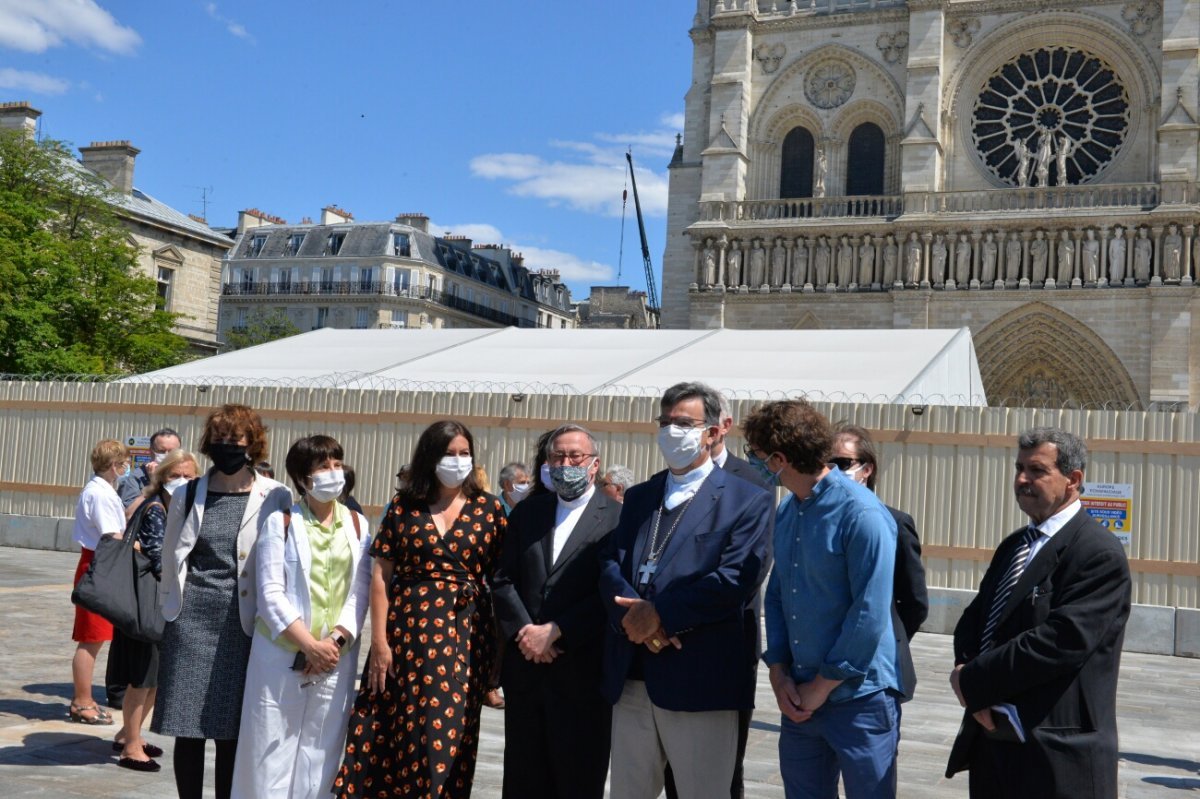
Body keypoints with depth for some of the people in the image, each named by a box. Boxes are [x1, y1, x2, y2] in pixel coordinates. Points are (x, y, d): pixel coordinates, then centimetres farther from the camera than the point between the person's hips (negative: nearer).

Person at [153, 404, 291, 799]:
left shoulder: (276, 498, -2)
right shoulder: (187, 495, 6)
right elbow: (170, 560, 15)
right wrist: (169, 615, 17)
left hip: (241, 624, -2)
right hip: (191, 620, 2)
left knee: (230, 730, 4)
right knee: (187, 728, 5)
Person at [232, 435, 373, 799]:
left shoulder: (358, 524, 7)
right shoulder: (281, 522, -2)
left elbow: (360, 592, 2)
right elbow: (271, 593, -8)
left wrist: (335, 641, -12)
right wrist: (310, 645, -16)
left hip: (335, 657, 3)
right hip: (281, 653, -2)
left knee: (320, 749, 6)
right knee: (272, 746, 1)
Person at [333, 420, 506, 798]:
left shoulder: (488, 509, 4)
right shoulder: (403, 505, 4)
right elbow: (381, 575, 2)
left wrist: (502, 645, -1)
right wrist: (379, 641, -5)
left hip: (462, 636, 0)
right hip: (405, 631, 1)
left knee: (445, 737, 0)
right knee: (390, 735, 5)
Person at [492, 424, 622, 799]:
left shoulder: (618, 517, -4)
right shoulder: (526, 513, 12)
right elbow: (504, 580, 7)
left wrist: (555, 632, -15)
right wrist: (525, 632, -8)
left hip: (582, 672, -4)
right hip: (525, 666, 5)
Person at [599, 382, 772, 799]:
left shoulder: (746, 500, -2)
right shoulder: (638, 496, 17)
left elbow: (735, 581, -14)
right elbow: (611, 566, 6)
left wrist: (659, 614, -16)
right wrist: (634, 615, -14)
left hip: (699, 681, -5)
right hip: (630, 678, 6)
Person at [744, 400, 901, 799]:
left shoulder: (862, 515, -17)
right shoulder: (787, 512, 7)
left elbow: (870, 615, -18)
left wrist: (821, 687, -12)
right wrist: (778, 674, 1)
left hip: (859, 697, -7)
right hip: (799, 697, 7)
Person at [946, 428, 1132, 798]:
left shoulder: (1100, 553, -13)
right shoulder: (1013, 546, 14)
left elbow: (1060, 642, -23)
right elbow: (973, 621, 10)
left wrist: (973, 681, -16)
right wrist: (976, 690, -9)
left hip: (1055, 757, -7)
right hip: (992, 741, 7)